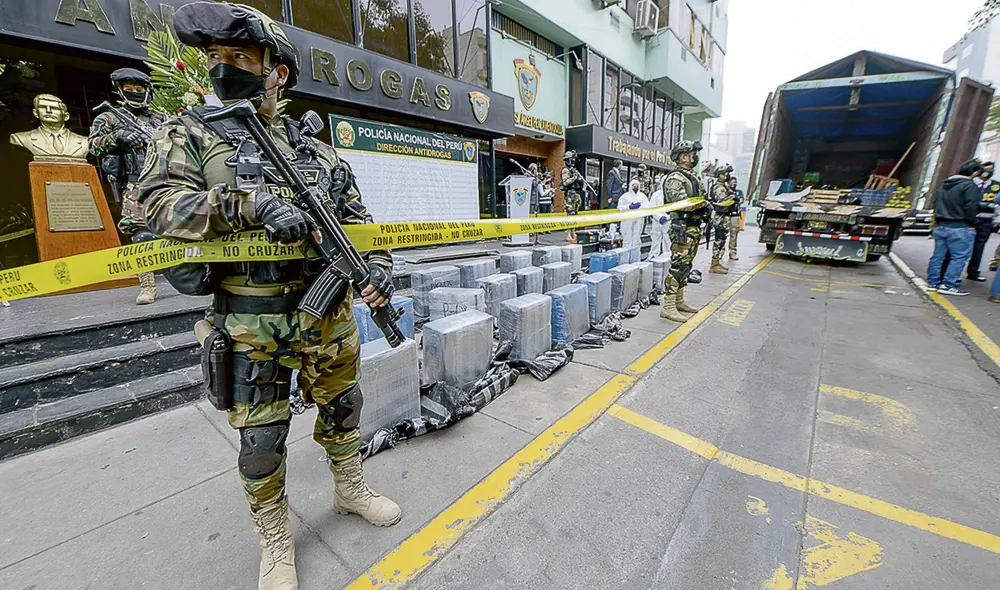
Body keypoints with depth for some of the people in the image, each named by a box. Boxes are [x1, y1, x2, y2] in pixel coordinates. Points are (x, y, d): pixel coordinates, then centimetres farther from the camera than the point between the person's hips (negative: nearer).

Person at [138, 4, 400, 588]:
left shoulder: (316, 149, 11)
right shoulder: (189, 134, 4)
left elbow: (357, 218, 10)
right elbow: (161, 202, -9)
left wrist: (378, 264, -8)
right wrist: (252, 203, -24)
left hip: (329, 314, 3)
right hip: (254, 325, -2)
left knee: (342, 407, 18)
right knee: (262, 439, 9)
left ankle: (351, 488, 44)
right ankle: (276, 540, 35)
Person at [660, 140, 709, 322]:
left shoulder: (693, 177, 20)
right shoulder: (675, 178, -11)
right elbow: (683, 204, -20)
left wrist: (705, 208, 7)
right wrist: (703, 203, -11)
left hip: (694, 228, 10)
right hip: (683, 229, -10)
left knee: (686, 266, 13)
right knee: (678, 267, -12)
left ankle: (679, 301, 23)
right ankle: (668, 307, -10)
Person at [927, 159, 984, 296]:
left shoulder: (944, 186, 13)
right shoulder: (970, 186, -10)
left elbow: (936, 204, 17)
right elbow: (971, 207, -14)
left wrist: (939, 221, 17)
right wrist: (973, 223, -3)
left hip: (940, 226, 7)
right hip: (959, 228, -7)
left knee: (938, 255, 11)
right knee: (959, 257, -3)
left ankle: (933, 282, 14)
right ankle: (948, 285, -6)